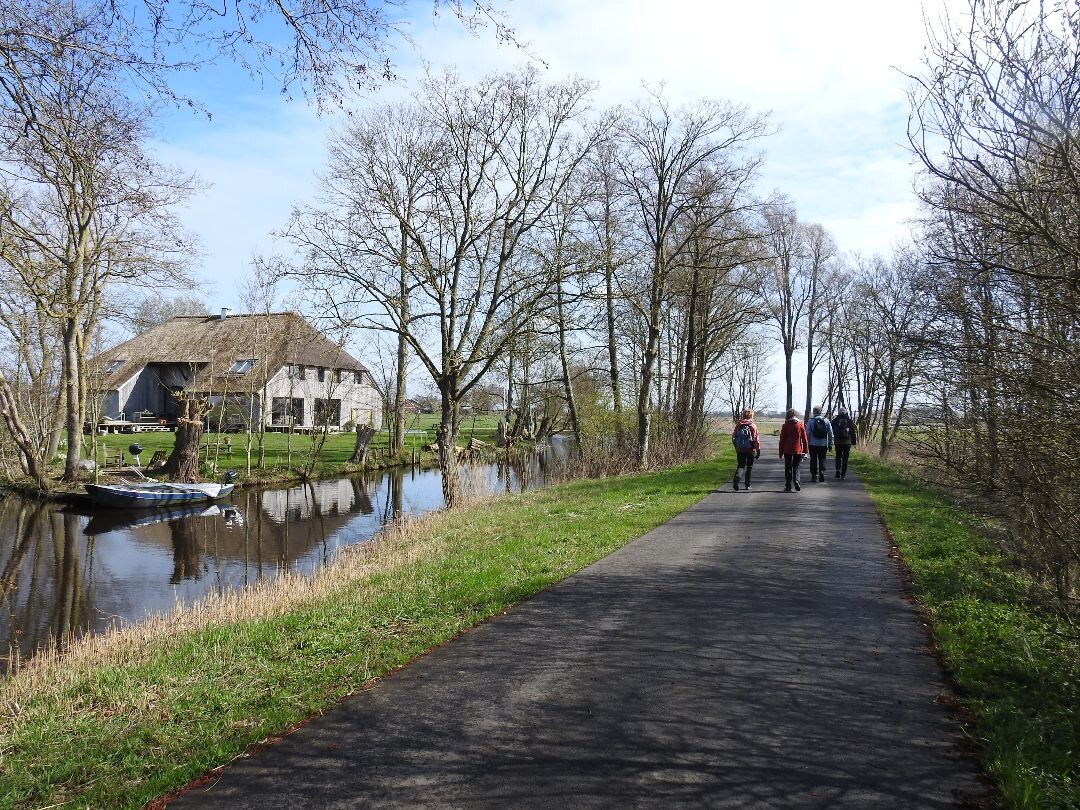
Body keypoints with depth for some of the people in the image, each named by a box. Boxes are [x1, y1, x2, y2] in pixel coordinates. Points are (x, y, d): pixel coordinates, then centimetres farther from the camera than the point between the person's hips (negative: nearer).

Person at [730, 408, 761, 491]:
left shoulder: (738, 425, 2)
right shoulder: (753, 426, -9)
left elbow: (733, 437, 6)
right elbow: (756, 439, -10)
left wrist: (736, 447, 18)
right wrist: (758, 450, -3)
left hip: (740, 450, 3)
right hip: (750, 450, -2)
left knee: (740, 465, 9)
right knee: (749, 467, 12)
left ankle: (736, 480, -16)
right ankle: (747, 485, 15)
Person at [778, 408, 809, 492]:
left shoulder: (785, 425, -4)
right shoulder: (800, 424, 0)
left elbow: (782, 439, -2)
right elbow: (804, 439, 1)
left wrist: (781, 452, 4)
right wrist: (805, 450, 7)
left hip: (787, 450, -1)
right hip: (798, 450, 1)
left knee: (788, 468, 8)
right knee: (796, 467, 12)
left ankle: (788, 486, 7)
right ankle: (796, 480, -13)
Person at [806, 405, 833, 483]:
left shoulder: (810, 421, -6)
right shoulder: (826, 420, 1)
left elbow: (807, 433, -8)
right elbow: (830, 434, 4)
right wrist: (830, 444, 10)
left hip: (813, 444, -2)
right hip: (823, 444, 2)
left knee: (813, 460, 6)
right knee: (822, 460, 9)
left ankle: (814, 476, 4)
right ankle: (821, 475, 0)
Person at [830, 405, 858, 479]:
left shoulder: (835, 421, 1)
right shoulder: (849, 420, 0)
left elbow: (832, 432, 5)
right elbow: (853, 432, 1)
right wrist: (854, 442, 6)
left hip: (838, 442, 1)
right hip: (847, 442, -1)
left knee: (838, 457, 15)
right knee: (845, 458, 5)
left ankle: (838, 470, -4)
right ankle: (843, 474, 2)